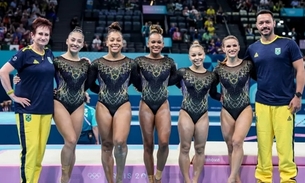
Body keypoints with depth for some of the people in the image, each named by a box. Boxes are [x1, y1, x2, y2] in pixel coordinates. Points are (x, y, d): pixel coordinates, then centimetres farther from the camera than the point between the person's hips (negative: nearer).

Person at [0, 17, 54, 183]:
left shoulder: (49, 54, 9)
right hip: (28, 109, -6)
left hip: (47, 109, 6)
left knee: (41, 148, 9)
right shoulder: (25, 53, -8)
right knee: (30, 148, -8)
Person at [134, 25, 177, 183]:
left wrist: (162, 85, 8)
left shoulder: (169, 62, 2)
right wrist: (143, 87, 4)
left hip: (163, 105, 0)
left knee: (164, 142, -16)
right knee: (148, 145, 4)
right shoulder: (140, 61, -2)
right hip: (146, 105, 0)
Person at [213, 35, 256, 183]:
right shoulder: (219, 68, -1)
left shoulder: (248, 65, -4)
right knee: (230, 146, 7)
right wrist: (220, 97, 1)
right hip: (227, 111, 2)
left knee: (237, 141, -21)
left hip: (245, 109, -2)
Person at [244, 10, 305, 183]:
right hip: (262, 104, 3)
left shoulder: (288, 44, 0)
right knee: (263, 144, 6)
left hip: (285, 103, -3)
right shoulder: (252, 49, 10)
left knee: (285, 144, -4)